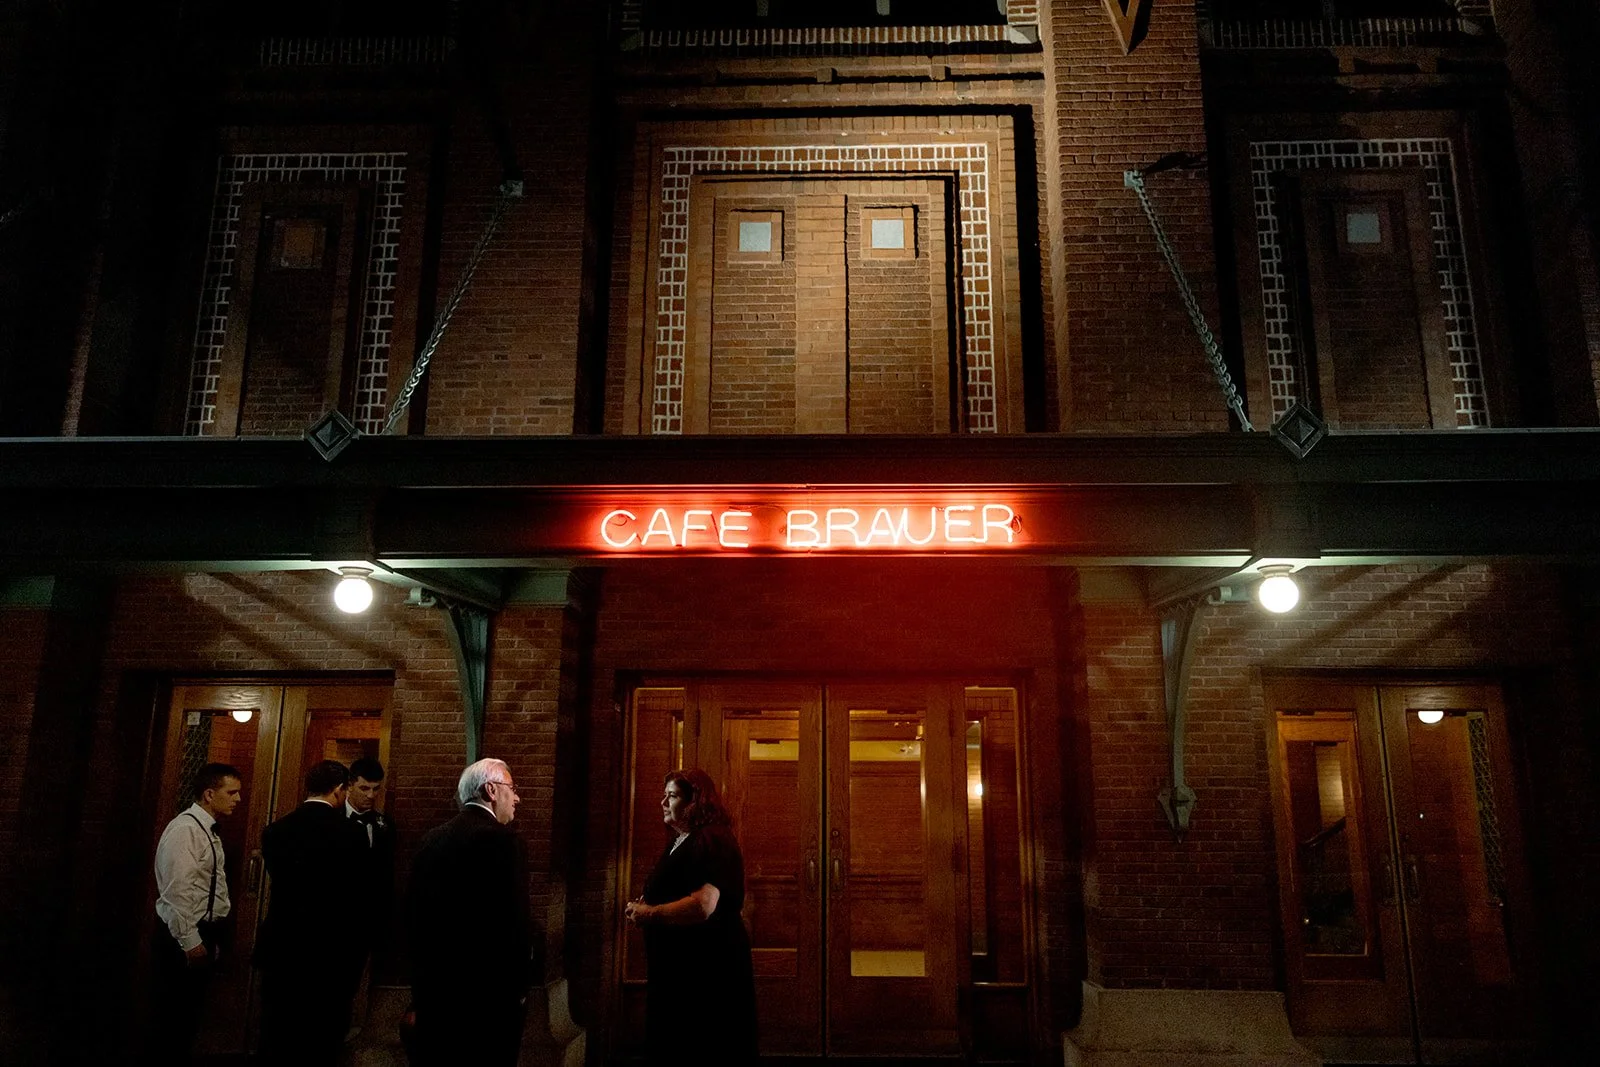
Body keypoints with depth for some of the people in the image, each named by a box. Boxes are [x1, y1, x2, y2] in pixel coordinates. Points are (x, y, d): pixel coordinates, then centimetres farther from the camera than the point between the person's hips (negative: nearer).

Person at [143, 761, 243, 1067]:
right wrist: (190, 941, -22)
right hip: (184, 937, -9)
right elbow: (177, 891, -22)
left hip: (202, 934, 9)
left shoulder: (208, 831, 12)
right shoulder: (185, 828, -17)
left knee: (189, 1013, 17)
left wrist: (209, 938, 18)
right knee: (170, 1015, 1)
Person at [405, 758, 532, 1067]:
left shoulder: (432, 838, 6)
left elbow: (412, 910, 10)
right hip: (490, 989, -7)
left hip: (432, 985, 7)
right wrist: (519, 985, -7)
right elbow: (515, 921, -19)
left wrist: (423, 970, 20)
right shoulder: (502, 839, -15)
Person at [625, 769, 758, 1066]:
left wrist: (650, 914, -18)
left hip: (709, 969, -10)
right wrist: (642, 907, 7)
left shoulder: (714, 843, -18)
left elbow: (704, 906, -30)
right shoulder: (678, 842, 14)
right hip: (675, 968, 10)